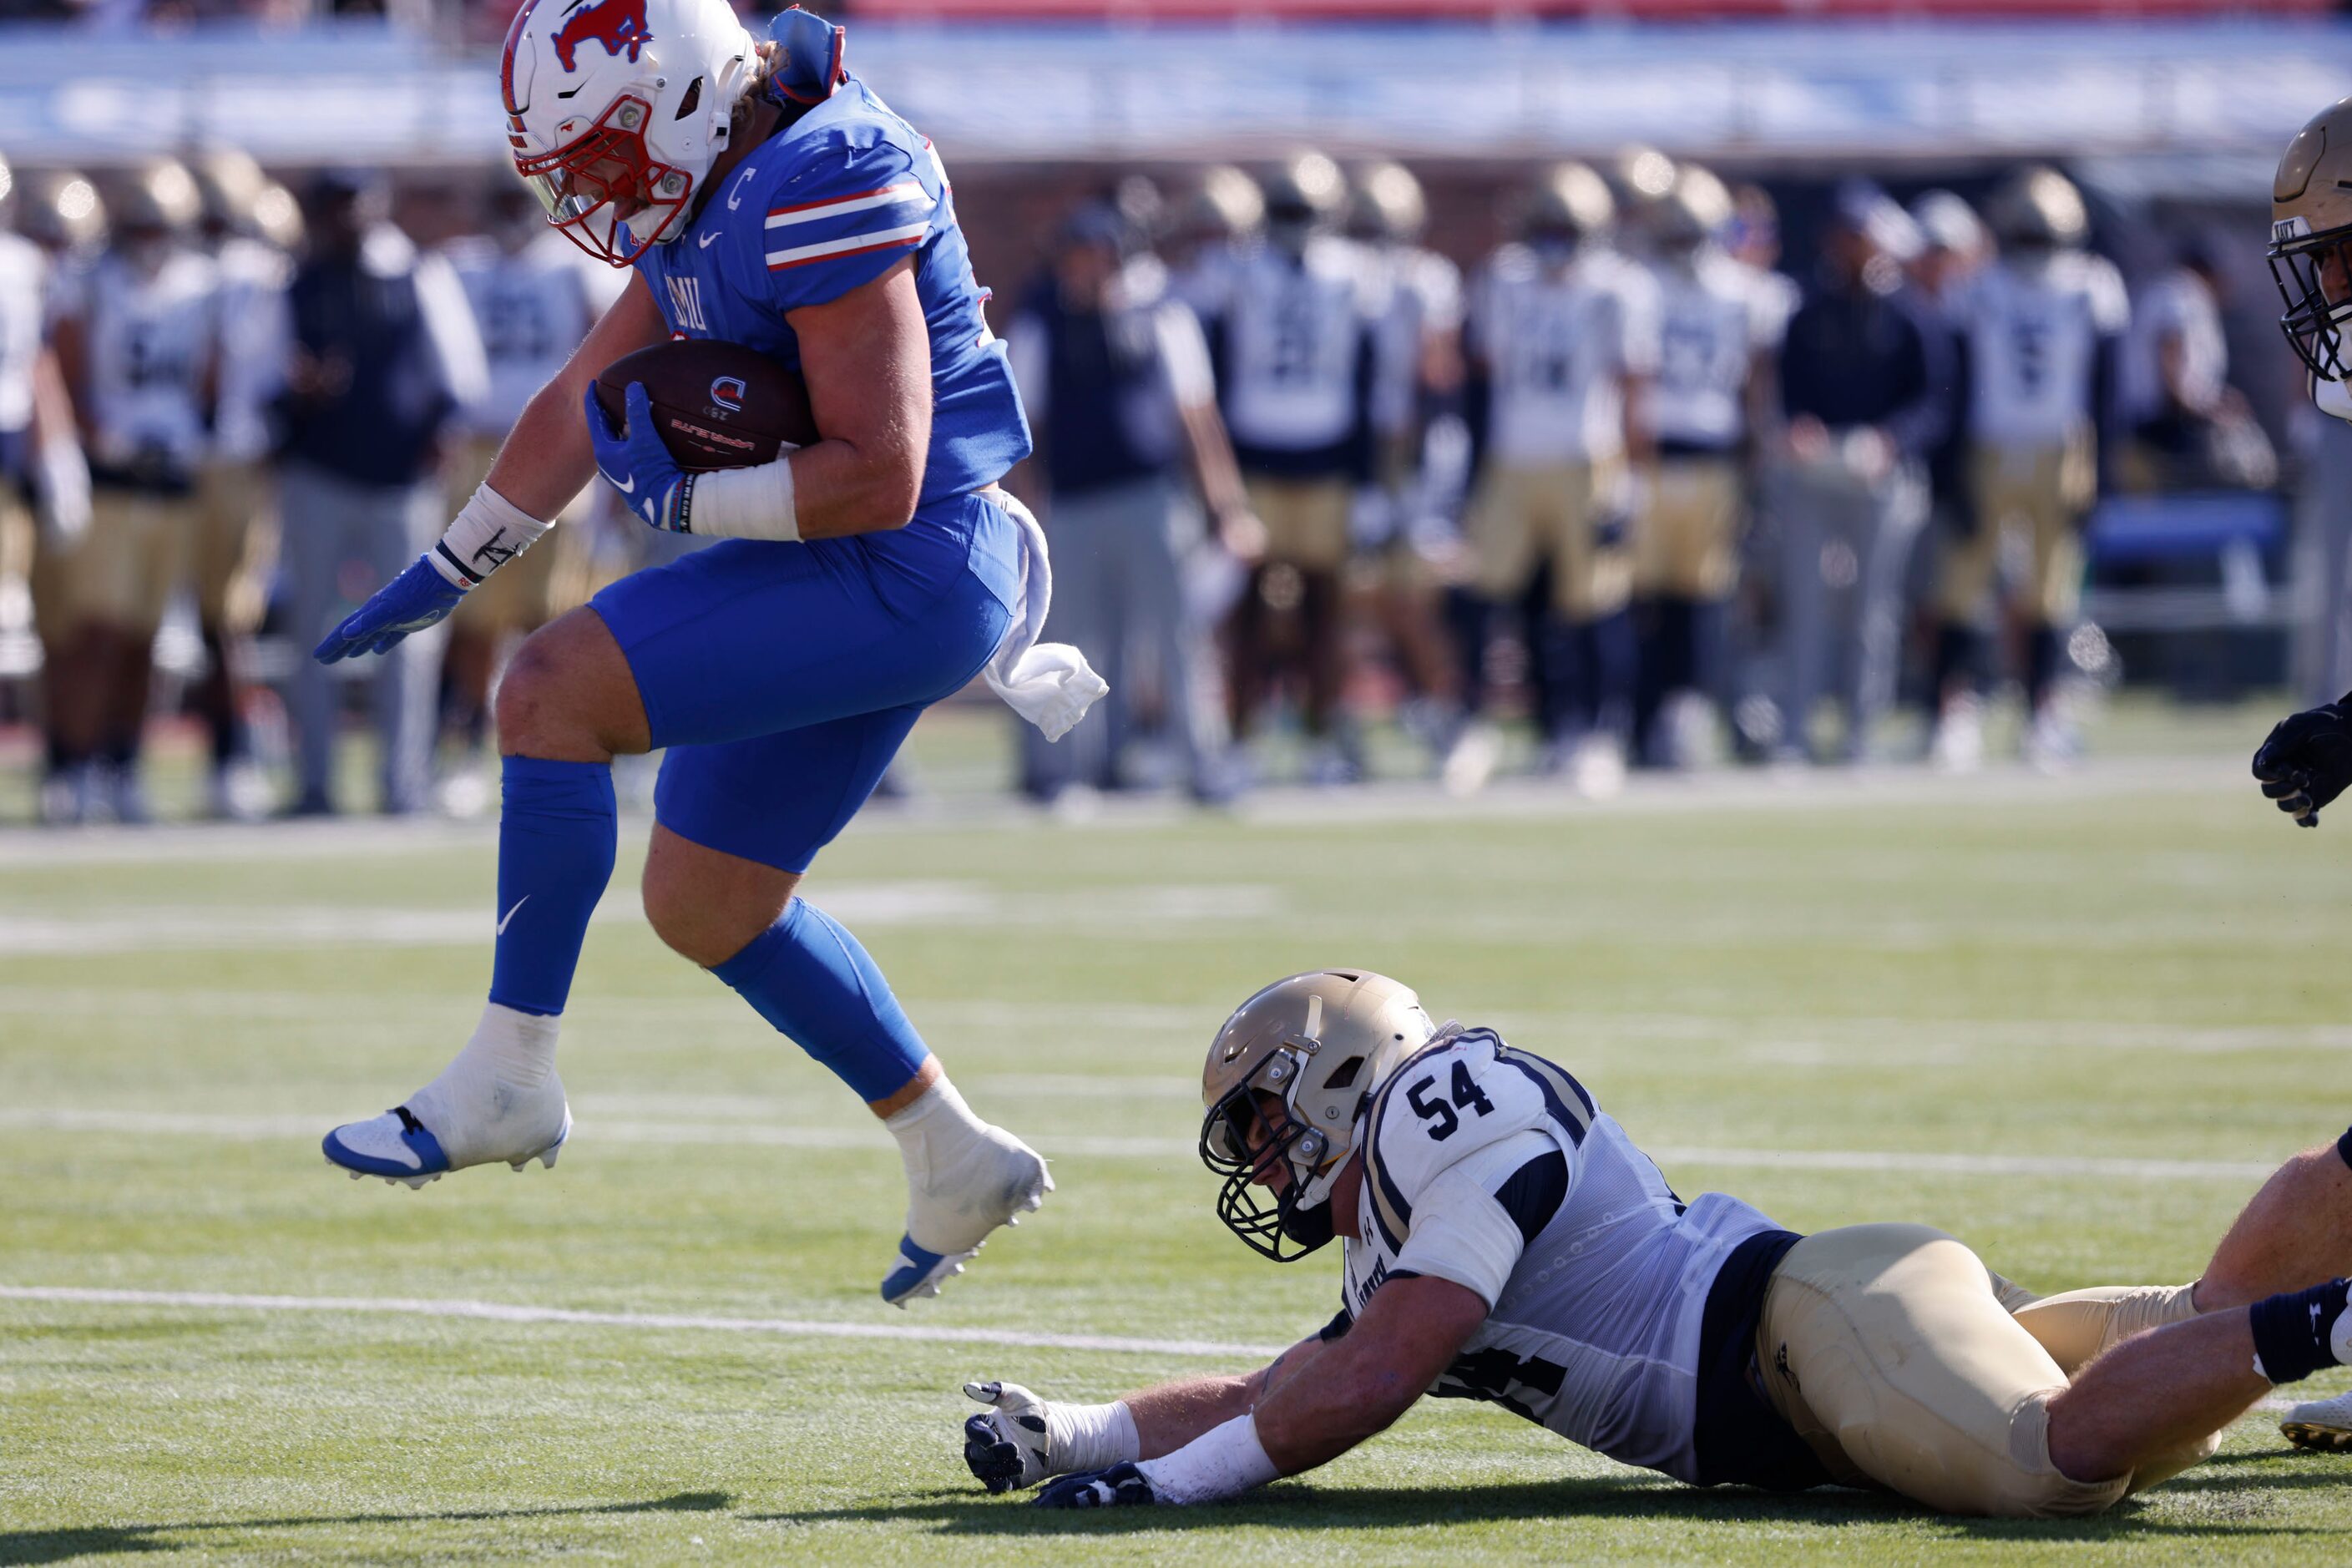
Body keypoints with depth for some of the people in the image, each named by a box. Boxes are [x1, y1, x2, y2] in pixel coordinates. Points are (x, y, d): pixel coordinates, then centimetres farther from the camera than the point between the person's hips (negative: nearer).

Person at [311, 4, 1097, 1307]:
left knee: (553, 692, -18)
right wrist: (442, 576, 25)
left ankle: (508, 1077, -9)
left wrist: (681, 496, -18)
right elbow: (586, 402, 21)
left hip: (907, 577, -10)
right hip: (833, 579, 10)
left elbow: (877, 477, -25)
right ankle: (954, 1161, 27)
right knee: (703, 901, 16)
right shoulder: (704, 197, 8)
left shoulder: (824, 190, -22)